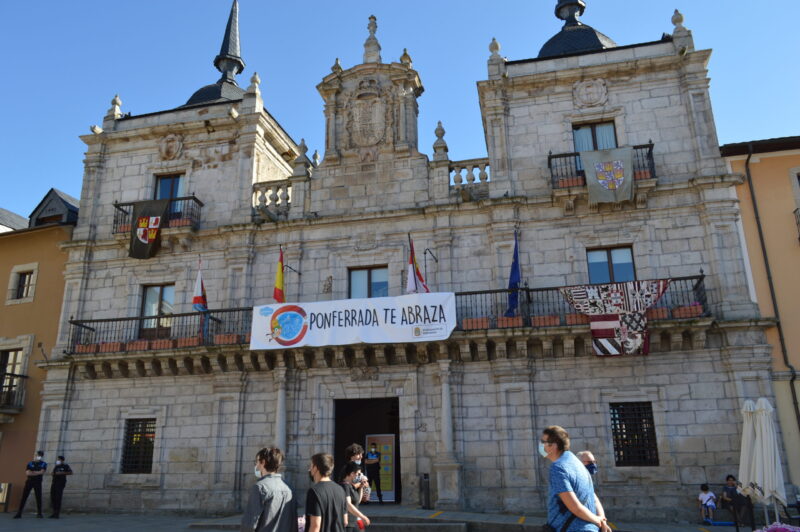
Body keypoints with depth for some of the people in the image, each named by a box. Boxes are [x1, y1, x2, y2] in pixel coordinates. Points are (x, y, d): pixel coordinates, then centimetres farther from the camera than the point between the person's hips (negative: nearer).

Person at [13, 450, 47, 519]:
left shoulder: (43, 464, 5)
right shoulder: (30, 463, 6)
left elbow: (42, 472, -10)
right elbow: (27, 473, -6)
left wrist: (32, 472, -6)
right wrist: (38, 473, -11)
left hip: (38, 482, -1)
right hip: (29, 481, 1)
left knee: (38, 497, -1)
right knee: (24, 497, -3)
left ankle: (39, 513, 7)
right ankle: (19, 513, 2)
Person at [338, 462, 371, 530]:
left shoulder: (351, 486, 13)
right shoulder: (345, 485, -17)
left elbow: (358, 501, 24)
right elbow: (348, 505, -26)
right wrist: (362, 517, -27)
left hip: (353, 522, 10)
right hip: (346, 524, -10)